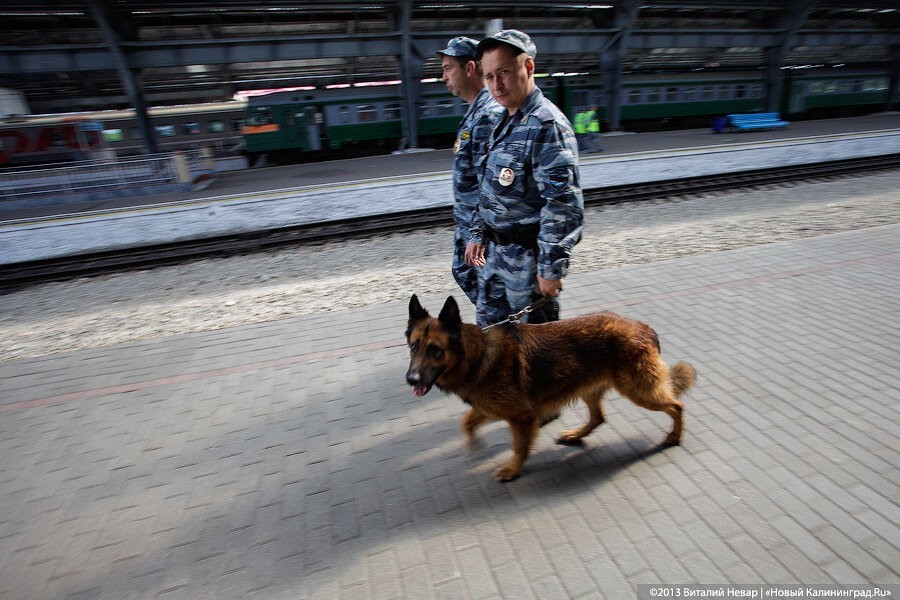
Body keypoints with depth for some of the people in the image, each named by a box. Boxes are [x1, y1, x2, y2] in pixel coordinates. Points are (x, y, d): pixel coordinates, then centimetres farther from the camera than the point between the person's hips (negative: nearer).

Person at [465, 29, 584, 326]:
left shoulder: (547, 124, -19)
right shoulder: (503, 123, 11)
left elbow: (563, 204, -24)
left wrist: (550, 268, -23)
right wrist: (478, 234, 18)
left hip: (529, 257, -9)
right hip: (495, 251, 9)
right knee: (489, 327, 20)